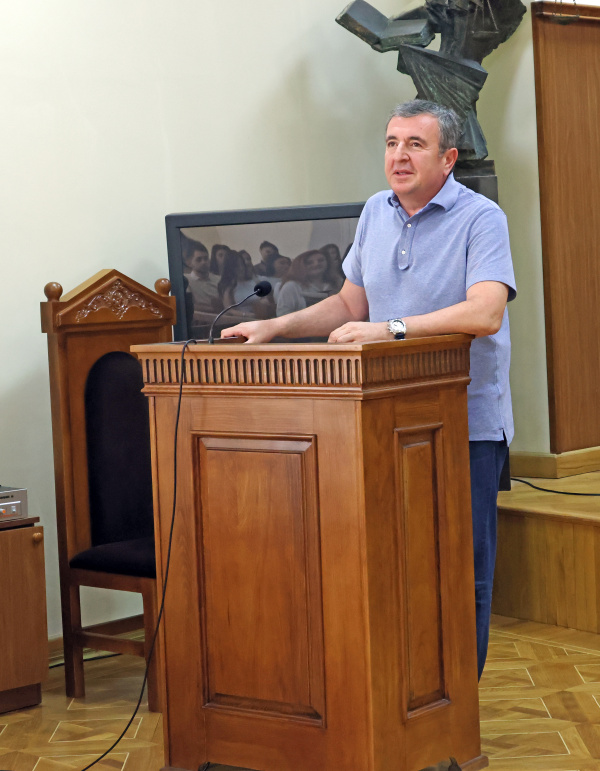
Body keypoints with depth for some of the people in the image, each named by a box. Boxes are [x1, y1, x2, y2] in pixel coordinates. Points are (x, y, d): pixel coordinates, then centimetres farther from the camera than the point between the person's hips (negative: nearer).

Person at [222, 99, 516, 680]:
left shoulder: (480, 219, -10)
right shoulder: (376, 213, 12)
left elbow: (485, 313, -25)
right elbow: (350, 306, 20)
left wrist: (390, 328, -31)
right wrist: (275, 327, 9)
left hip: (467, 421, -5)